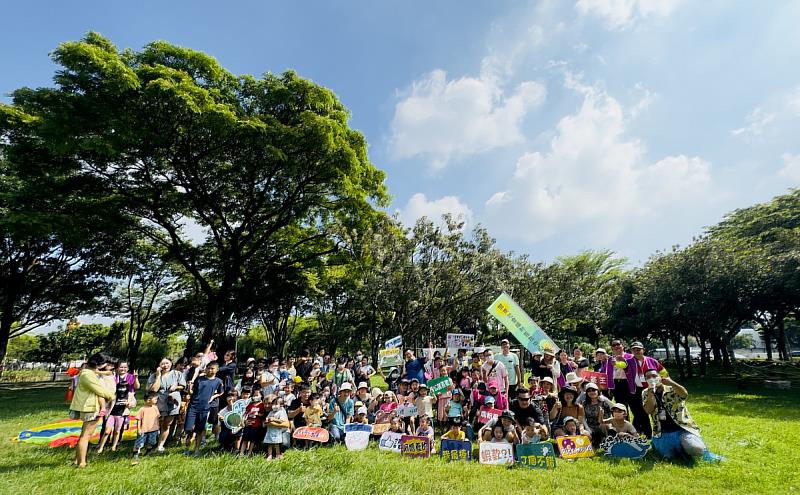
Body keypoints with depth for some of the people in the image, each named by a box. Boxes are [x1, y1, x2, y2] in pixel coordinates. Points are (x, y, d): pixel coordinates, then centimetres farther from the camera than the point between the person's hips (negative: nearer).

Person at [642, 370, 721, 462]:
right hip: (662, 434, 1)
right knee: (670, 455, -22)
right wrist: (651, 391, -17)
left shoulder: (672, 389, -2)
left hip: (682, 429, 0)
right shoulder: (646, 393, 4)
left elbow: (685, 394, -24)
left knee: (695, 449, -24)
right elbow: (649, 410, -11)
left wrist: (671, 382, -41)